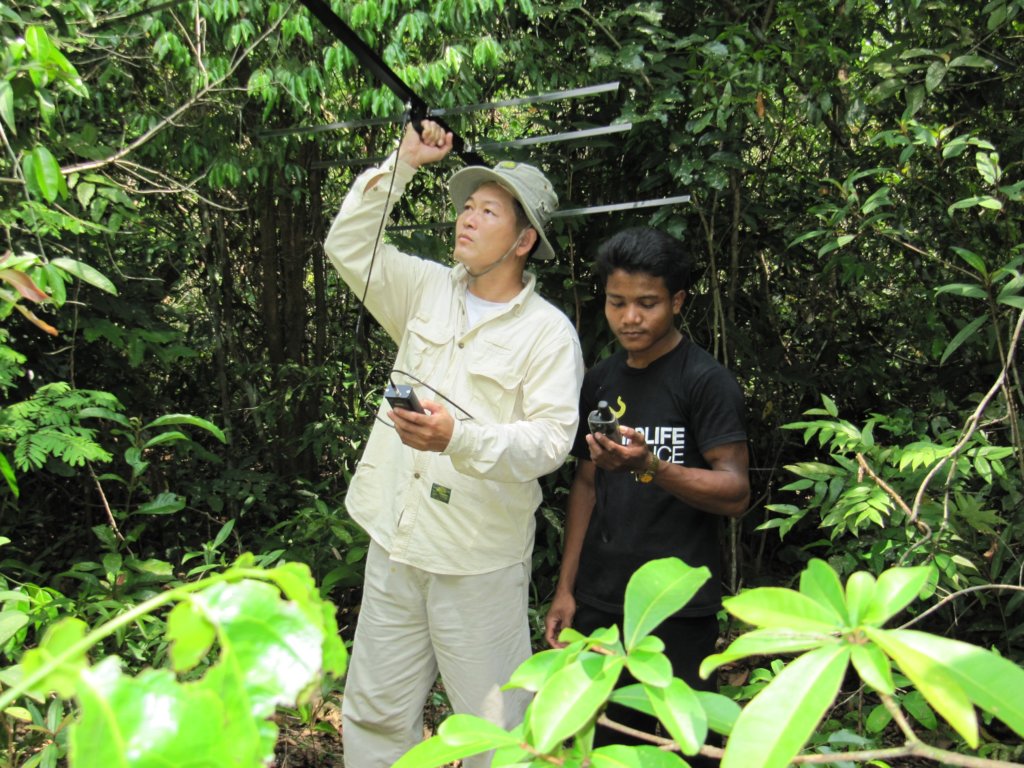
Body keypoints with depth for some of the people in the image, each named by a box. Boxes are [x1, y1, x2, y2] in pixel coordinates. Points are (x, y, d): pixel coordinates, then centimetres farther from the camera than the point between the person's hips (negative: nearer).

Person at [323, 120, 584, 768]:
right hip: (397, 542, 6)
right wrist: (403, 163, 4)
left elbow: (551, 440, -15)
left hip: (480, 557, -5)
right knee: (375, 713, 14)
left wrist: (460, 438, -30)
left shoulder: (549, 332, -7)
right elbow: (348, 243, 10)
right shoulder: (427, 290, 10)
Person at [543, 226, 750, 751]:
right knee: (604, 740, 13)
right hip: (599, 603, 6)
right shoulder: (600, 381, 10)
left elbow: (735, 494, -14)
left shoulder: (706, 380, -9)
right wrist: (566, 588, 10)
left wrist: (649, 464, -30)